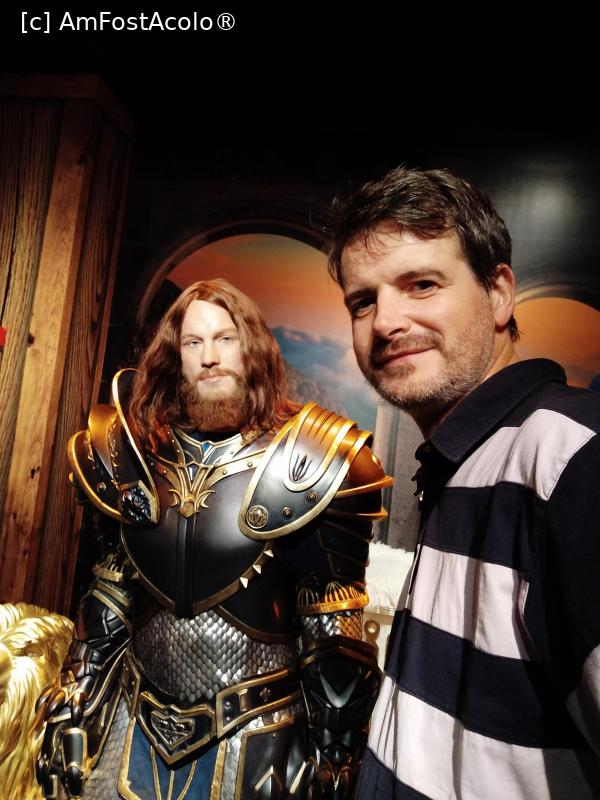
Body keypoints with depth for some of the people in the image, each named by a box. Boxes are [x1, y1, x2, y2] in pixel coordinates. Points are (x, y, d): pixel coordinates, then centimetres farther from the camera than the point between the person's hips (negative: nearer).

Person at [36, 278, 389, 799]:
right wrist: (69, 713, 8)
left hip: (254, 738, -3)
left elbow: (335, 632, -11)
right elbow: (107, 603, 6)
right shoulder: (138, 455, -3)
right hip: (133, 724, 4)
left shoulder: (306, 465, -16)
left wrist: (336, 756, -7)